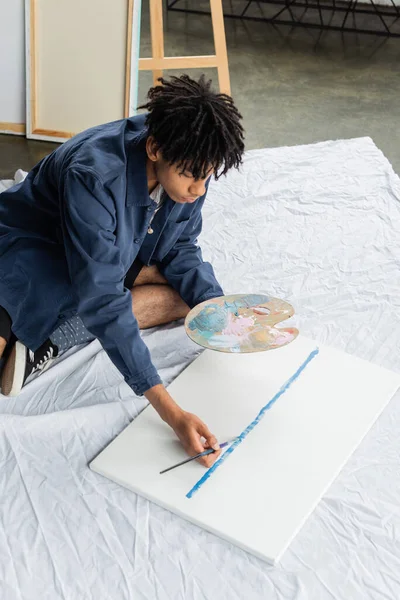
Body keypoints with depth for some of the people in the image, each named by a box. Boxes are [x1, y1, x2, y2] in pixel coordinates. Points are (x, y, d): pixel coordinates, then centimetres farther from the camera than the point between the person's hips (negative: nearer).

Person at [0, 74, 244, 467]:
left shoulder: (187, 165, -18)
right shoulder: (94, 175, -39)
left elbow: (180, 250, -4)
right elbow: (103, 300, -41)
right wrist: (170, 412, -45)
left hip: (114, 254, 8)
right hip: (32, 247, -8)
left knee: (191, 290, -14)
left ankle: (46, 342, -17)